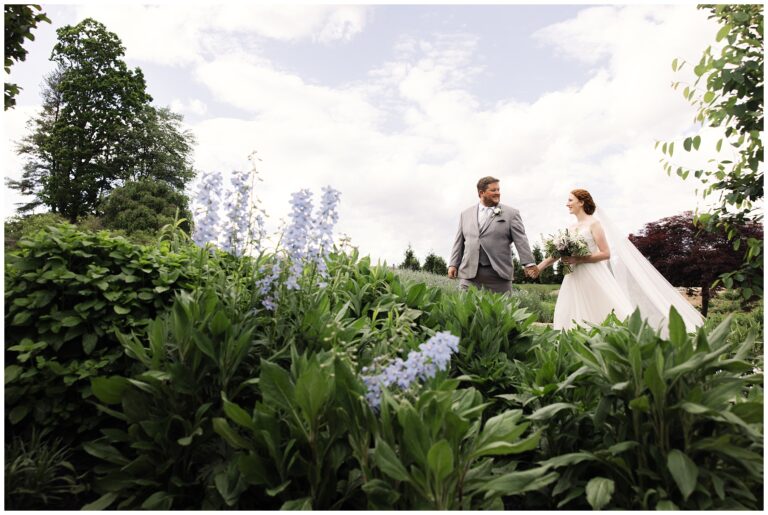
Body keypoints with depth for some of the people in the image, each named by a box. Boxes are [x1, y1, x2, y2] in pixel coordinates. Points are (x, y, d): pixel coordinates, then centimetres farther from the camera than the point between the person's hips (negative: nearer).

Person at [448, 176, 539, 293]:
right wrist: (453, 264, 8)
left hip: (498, 274, -1)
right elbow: (459, 242, 15)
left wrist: (529, 264, -11)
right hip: (469, 272, 2)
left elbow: (521, 240, -2)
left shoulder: (511, 213, 6)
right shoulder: (465, 214, 14)